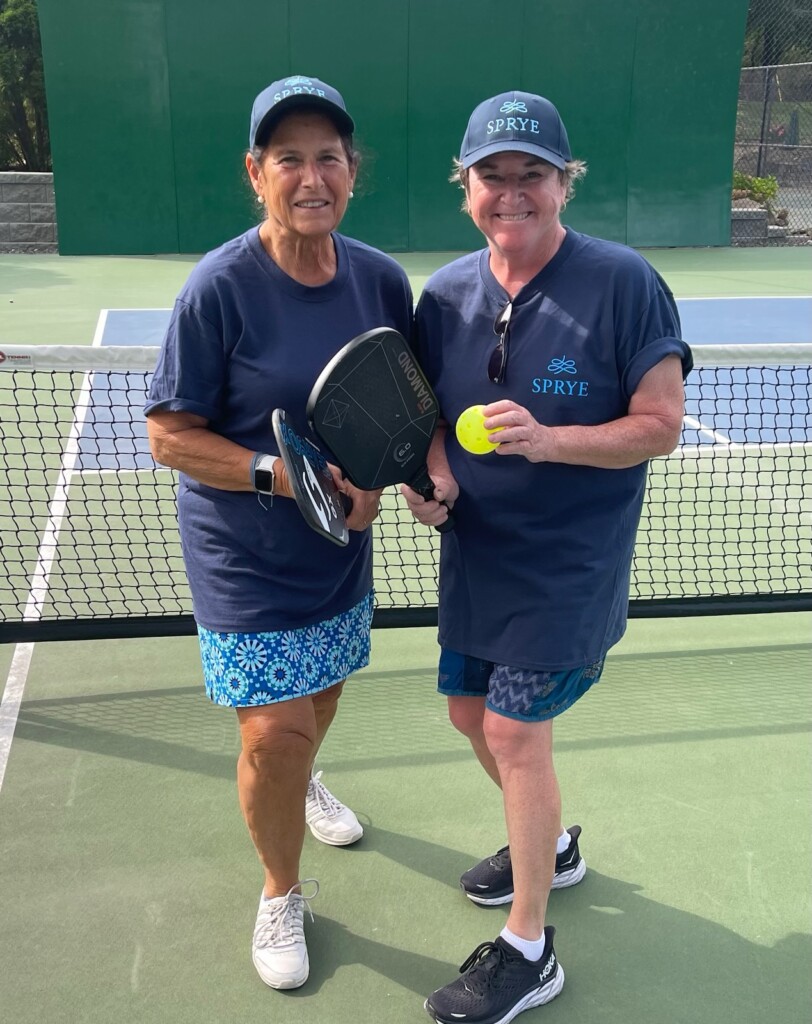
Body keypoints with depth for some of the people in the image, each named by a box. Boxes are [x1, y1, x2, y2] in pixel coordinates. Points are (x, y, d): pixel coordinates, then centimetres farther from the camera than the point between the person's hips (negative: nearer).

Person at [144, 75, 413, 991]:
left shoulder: (382, 279, -4)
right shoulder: (220, 288, -19)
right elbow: (170, 436, -16)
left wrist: (372, 477, -11)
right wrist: (283, 474, -27)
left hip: (341, 553, 5)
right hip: (243, 564, -5)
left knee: (320, 695, 23)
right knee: (274, 733, -6)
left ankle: (301, 784, 59)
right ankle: (282, 892, 24)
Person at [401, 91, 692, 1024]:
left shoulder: (623, 282, -15)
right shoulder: (445, 293, 1)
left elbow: (661, 425, -15)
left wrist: (549, 439, -28)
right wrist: (433, 476, -10)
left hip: (570, 560, -6)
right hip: (475, 551, 7)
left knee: (515, 729, -6)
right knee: (471, 712, 16)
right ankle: (551, 848, 46)